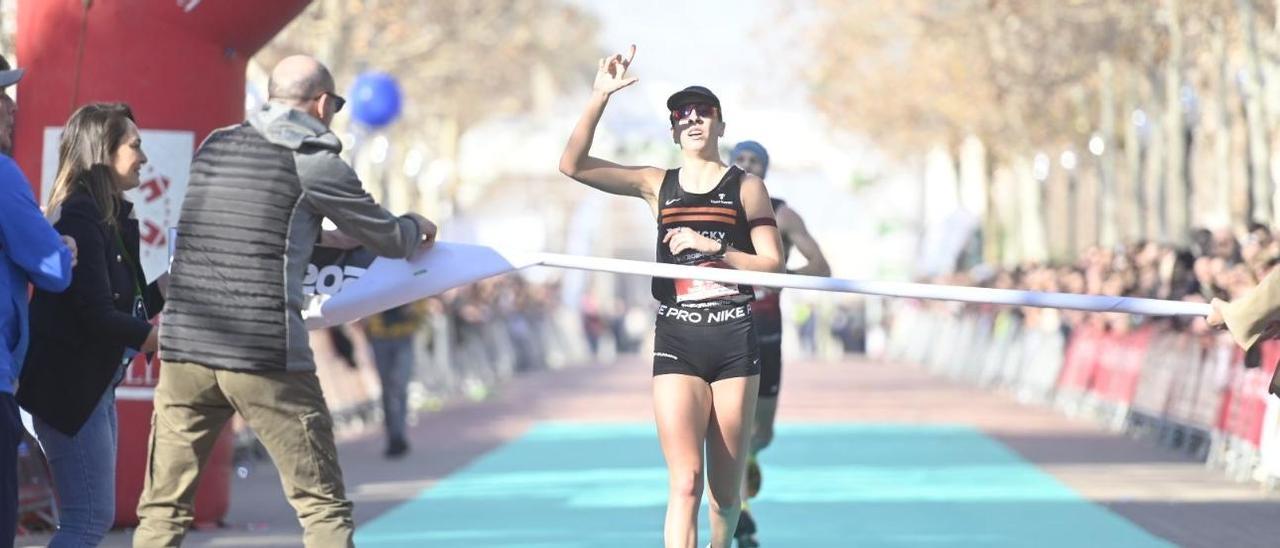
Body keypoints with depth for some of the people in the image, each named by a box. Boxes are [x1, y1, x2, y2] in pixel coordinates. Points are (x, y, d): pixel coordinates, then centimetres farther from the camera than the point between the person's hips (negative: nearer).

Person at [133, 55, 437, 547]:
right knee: (324, 508, 5)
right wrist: (417, 227, 31)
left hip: (184, 349, 5)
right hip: (266, 358, -5)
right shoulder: (317, 164, -1)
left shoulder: (214, 147, 13)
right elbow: (388, 240, 9)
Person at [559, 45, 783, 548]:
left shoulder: (746, 187, 7)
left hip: (734, 340, 0)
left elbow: (772, 263, 1)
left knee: (726, 491, 6)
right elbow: (574, 164, 0)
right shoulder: (656, 185, 9)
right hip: (676, 342, 0)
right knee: (685, 484, -13)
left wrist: (714, 248, -12)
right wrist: (599, 98, -8)